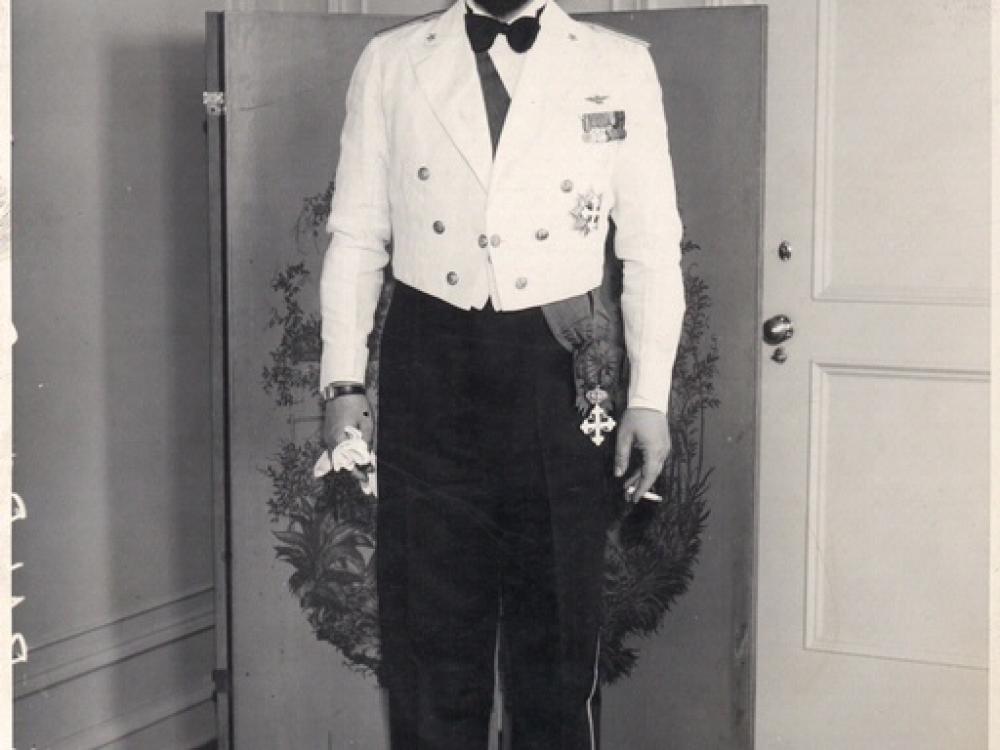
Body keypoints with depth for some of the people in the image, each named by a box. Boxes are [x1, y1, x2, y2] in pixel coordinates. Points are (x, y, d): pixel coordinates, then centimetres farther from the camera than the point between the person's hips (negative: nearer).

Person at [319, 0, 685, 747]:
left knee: (557, 621, 8)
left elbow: (653, 246, 3)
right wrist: (343, 382, 1)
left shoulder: (621, 66, 3)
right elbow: (357, 237, 7)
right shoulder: (390, 62, 6)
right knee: (431, 626, 8)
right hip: (429, 360, 1)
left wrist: (650, 398, -2)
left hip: (557, 366, 0)